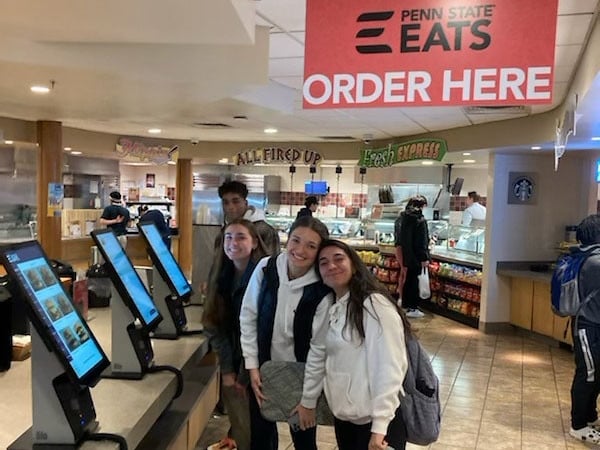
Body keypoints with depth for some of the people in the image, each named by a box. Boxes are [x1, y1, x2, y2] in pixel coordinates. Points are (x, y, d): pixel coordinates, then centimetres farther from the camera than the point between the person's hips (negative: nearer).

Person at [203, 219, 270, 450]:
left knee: (254, 428, 4)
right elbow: (216, 325, 1)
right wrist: (227, 369, -5)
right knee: (237, 421, 11)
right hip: (232, 361, 5)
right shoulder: (222, 276, 1)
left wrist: (245, 374, -13)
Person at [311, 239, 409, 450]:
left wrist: (379, 426, -22)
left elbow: (389, 367, -20)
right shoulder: (332, 309, 8)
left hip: (374, 421, -7)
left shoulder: (374, 304, -15)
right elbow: (323, 361, 11)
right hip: (343, 417, 7)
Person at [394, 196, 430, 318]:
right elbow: (422, 241, -17)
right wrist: (424, 257, -14)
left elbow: (398, 237, 16)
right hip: (415, 255, -7)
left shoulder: (401, 218, 8)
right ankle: (412, 308, 1)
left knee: (407, 279, 15)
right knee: (414, 280, -2)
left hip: (405, 253, 7)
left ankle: (405, 304, 23)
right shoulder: (420, 220, -15)